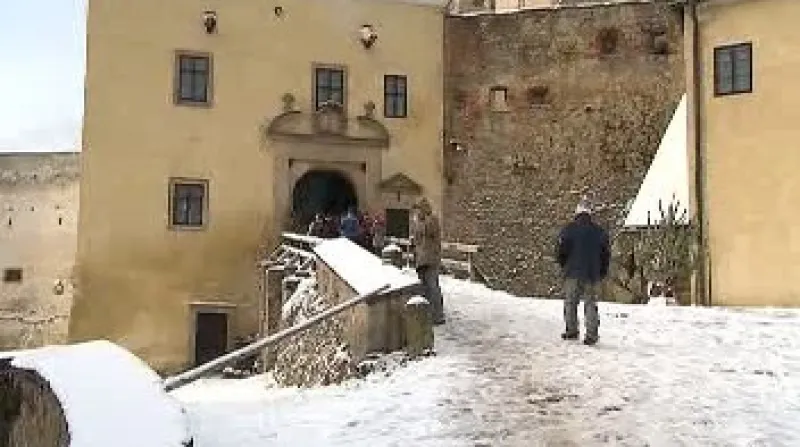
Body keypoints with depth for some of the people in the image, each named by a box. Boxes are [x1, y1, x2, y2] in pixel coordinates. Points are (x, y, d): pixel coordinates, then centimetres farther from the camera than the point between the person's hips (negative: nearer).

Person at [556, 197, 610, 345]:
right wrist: (602, 272, 19)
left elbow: (561, 251, -3)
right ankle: (591, 334, -1)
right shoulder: (599, 231, 5)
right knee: (591, 303, 5)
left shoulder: (568, 229, -4)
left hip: (573, 273, -2)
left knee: (570, 302, 9)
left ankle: (571, 330, 10)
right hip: (593, 274, 2)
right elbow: (606, 254, 9)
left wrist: (564, 266, 15)